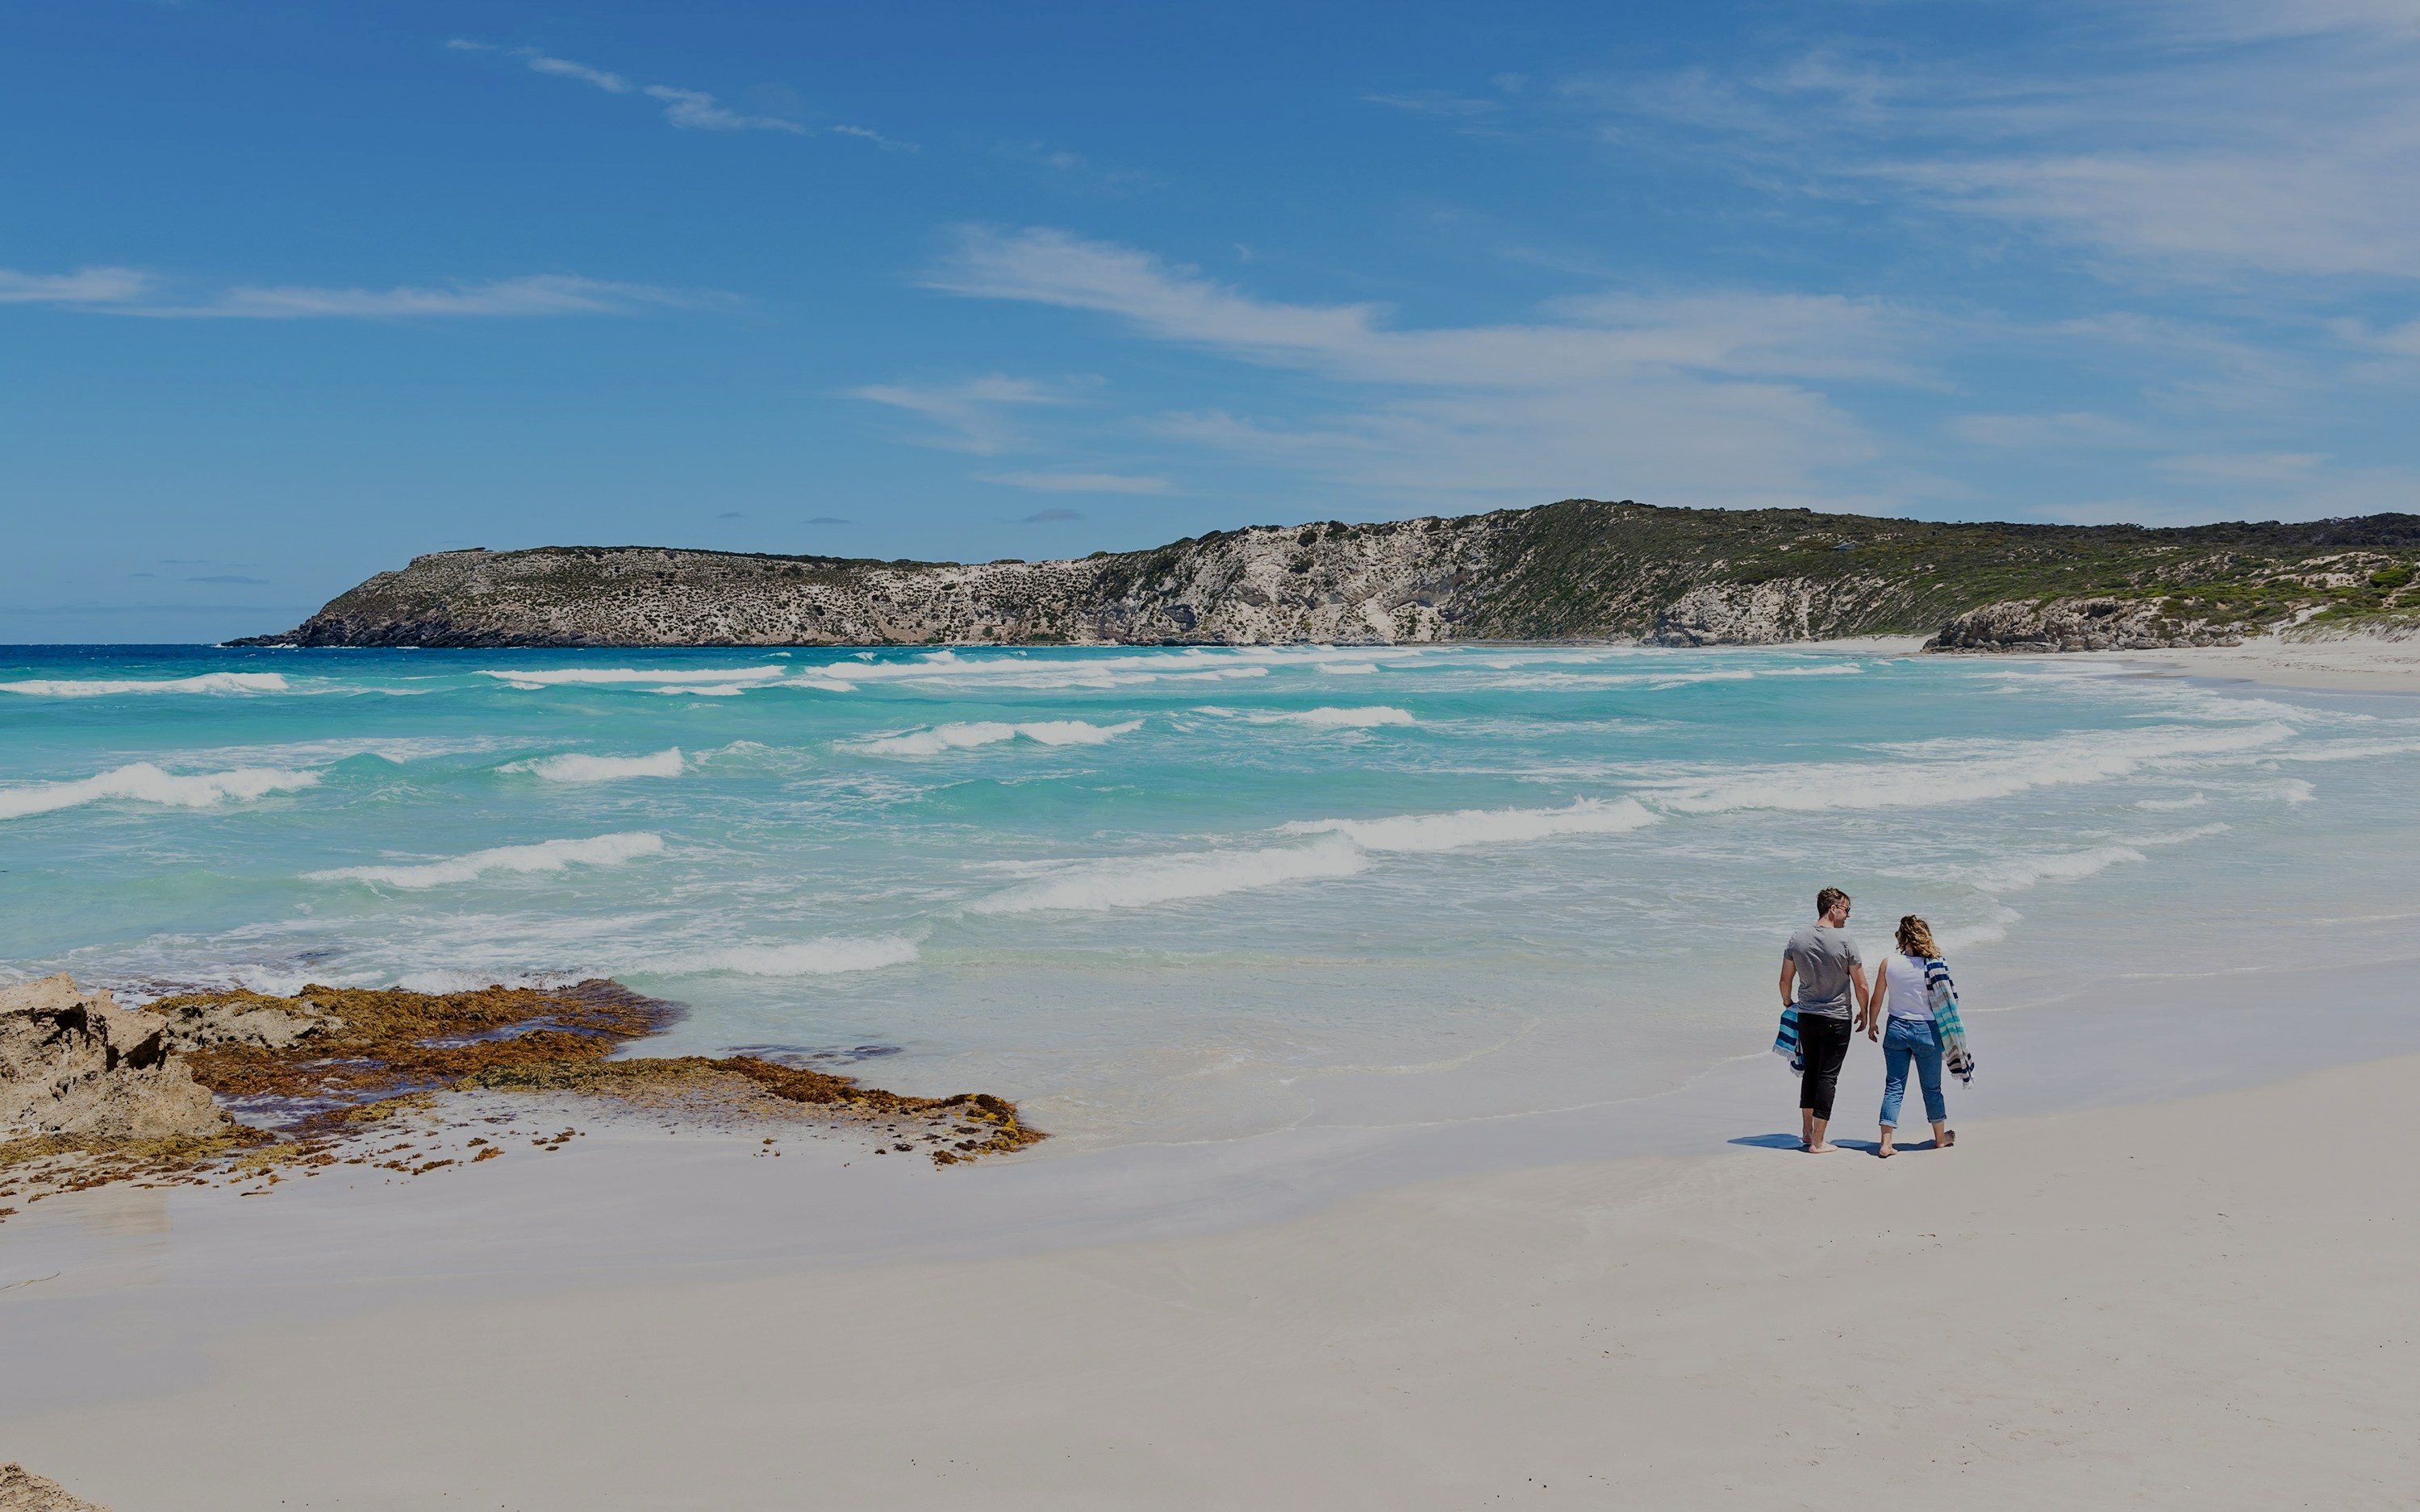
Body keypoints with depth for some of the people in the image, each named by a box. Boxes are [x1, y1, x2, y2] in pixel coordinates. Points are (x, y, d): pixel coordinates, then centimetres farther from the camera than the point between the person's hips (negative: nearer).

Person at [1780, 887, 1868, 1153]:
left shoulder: (1797, 939, -2)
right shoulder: (1845, 941, -14)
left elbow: (1785, 981, 6)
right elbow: (1861, 985, -10)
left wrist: (1787, 1003, 24)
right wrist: (1864, 1012, 7)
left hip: (1806, 1016, 4)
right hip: (1837, 1019, -4)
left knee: (1810, 1072, 19)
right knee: (1827, 1076, 1)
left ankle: (1807, 1132, 26)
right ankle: (1817, 1142, 3)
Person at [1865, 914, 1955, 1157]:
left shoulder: (1889, 964, -8)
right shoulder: (1933, 966, -11)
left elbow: (1876, 1000, -2)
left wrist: (1871, 1024, 14)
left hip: (1896, 1029, 1)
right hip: (1927, 1030, -1)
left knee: (1893, 1087, 6)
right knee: (1931, 1087, 15)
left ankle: (1886, 1142, 0)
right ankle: (1941, 1137, 32)